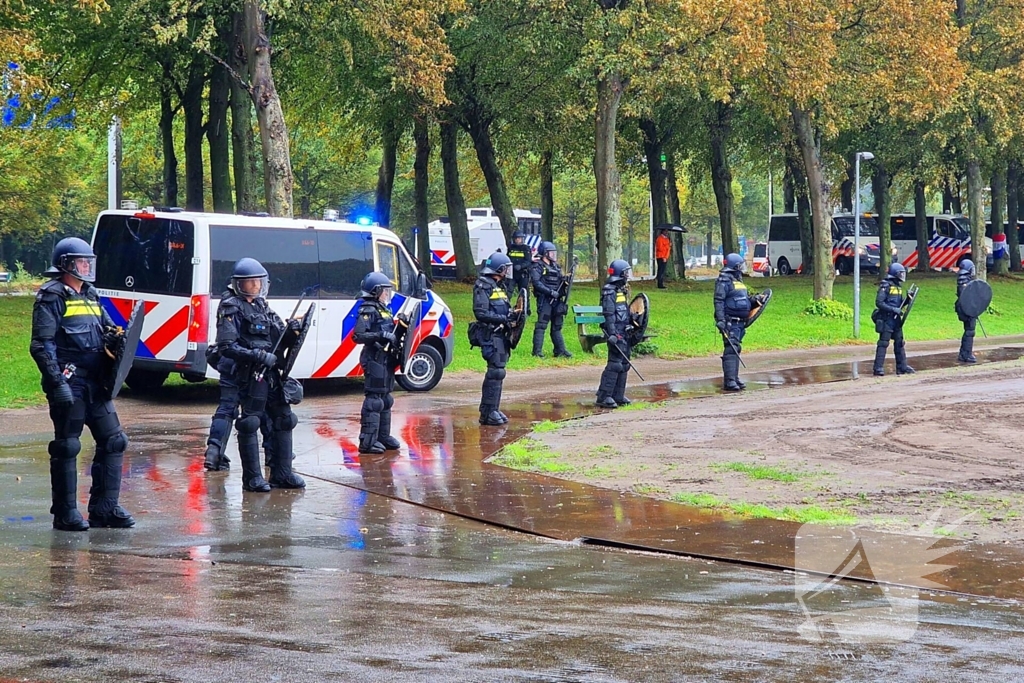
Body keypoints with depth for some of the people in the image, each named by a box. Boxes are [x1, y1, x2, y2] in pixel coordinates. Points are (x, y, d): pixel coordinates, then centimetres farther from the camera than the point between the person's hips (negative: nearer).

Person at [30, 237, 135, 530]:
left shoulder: (91, 296, 18)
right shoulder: (51, 297, -6)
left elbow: (108, 329, 26)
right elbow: (42, 345, -12)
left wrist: (115, 335, 1)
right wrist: (57, 383, -20)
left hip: (95, 383, 8)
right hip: (69, 383, -8)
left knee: (113, 441, 6)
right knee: (66, 447, -1)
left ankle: (104, 508, 14)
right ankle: (65, 513, 7)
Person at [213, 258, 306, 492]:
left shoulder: (263, 306, 17)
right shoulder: (231, 309, -5)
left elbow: (278, 341, 19)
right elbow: (226, 347, -14)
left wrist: (292, 332, -2)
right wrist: (257, 355, -20)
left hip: (271, 372, 8)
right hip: (249, 374, -8)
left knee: (283, 419, 9)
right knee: (250, 423, -5)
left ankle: (282, 474, 17)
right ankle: (252, 477, 1)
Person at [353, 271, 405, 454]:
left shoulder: (385, 311, 17)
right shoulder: (368, 311, -12)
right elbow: (359, 336, -22)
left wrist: (398, 336, 9)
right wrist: (381, 336, -27)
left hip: (386, 360, 10)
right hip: (374, 360, -10)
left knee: (385, 399, 16)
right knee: (374, 399, -10)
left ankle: (383, 436, 25)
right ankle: (367, 441, -9)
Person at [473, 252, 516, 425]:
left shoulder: (499, 286, 19)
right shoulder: (483, 286, -11)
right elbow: (480, 313, -18)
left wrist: (511, 315, 5)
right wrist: (503, 318, -20)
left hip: (500, 334, 10)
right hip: (490, 335, -10)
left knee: (497, 372, 12)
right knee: (496, 371, -13)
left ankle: (490, 410, 18)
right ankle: (489, 412, -11)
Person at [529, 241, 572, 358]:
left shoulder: (555, 266, 18)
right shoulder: (538, 267, -6)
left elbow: (560, 281, 25)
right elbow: (536, 282, -17)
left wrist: (565, 281, 0)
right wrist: (551, 292, -23)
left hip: (556, 300, 8)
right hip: (544, 300, -8)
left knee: (557, 326, 10)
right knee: (541, 325, -8)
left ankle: (560, 351, 14)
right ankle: (537, 351, -7)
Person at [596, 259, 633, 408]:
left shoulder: (621, 290, 17)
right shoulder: (609, 292, -13)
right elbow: (608, 314, -20)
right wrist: (612, 333, -26)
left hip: (624, 333, 10)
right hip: (616, 333, -10)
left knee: (624, 364, 11)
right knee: (615, 363, -13)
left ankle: (618, 396, 17)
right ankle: (604, 396, -12)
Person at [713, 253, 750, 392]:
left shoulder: (738, 280, 18)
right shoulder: (724, 280, -11)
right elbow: (719, 301, -18)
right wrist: (720, 320, -26)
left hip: (740, 322, 10)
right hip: (730, 322, -10)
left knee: (736, 349, 13)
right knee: (731, 349, -13)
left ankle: (734, 378, 20)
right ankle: (729, 381, -17)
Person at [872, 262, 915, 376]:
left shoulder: (898, 286, 13)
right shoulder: (885, 286, -12)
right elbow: (879, 303, -18)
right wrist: (893, 309, -22)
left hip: (896, 319, 8)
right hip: (886, 319, -8)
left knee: (899, 343, 11)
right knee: (883, 343, -7)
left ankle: (902, 367, 16)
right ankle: (878, 368, -5)